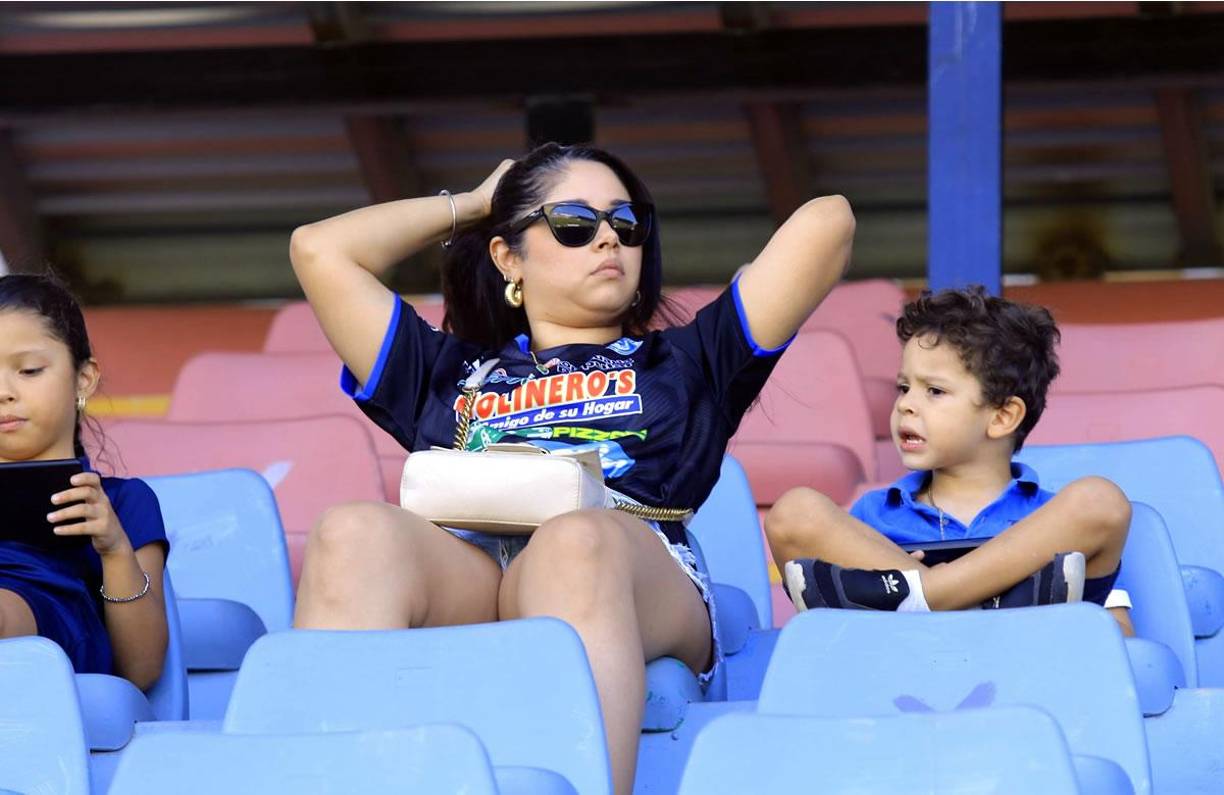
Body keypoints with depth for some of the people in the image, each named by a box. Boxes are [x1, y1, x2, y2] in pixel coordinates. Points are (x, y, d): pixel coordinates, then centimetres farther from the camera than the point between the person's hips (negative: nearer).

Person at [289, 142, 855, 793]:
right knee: (352, 536, -35)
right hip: (454, 579, 1)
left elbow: (826, 222, 31)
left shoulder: (685, 363, 36)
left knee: (575, 543, -40)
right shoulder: (448, 372, 39)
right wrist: (467, 206, 45)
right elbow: (318, 250, 34)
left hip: (632, 563, -1)